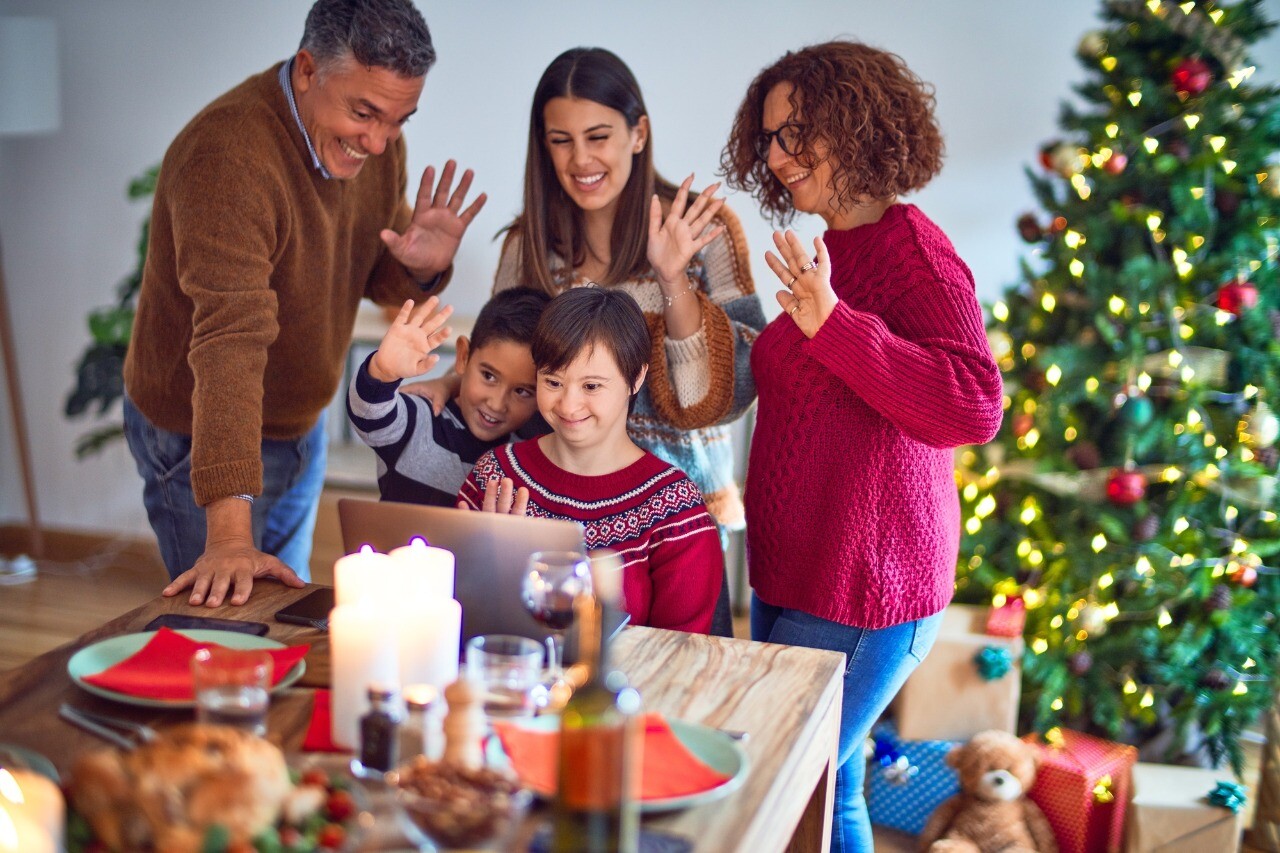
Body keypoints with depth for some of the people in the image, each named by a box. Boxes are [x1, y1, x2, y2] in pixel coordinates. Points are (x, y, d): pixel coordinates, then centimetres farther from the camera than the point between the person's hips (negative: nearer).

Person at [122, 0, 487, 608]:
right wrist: (229, 531, -46)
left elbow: (373, 276, 7)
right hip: (198, 436, -7)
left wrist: (420, 268, -20)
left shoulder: (374, 139, -7)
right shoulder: (228, 154, -31)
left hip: (301, 423, 7)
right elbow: (231, 338, -41)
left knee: (290, 612, 20)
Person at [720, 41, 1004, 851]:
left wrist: (831, 322, -31)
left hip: (860, 598, -9)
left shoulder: (911, 248, -15)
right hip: (794, 579, 9)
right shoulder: (829, 251, 11)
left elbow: (974, 408, -28)